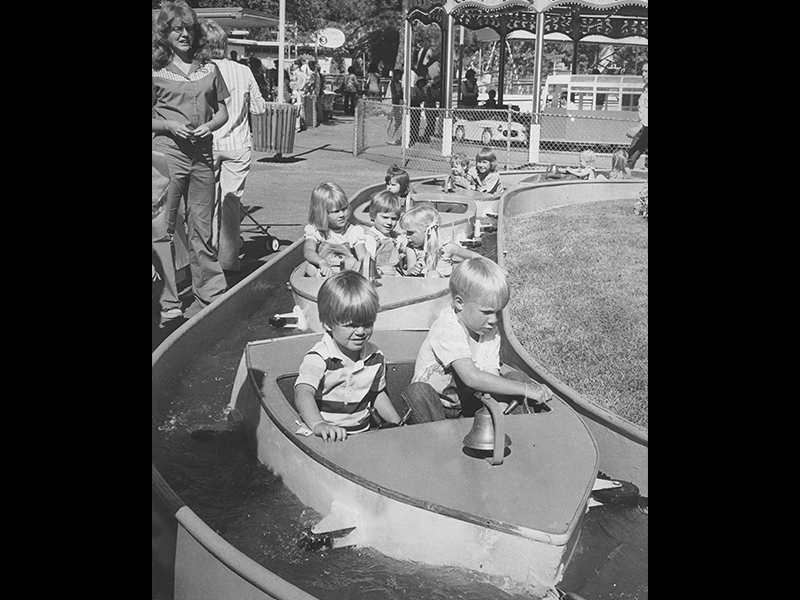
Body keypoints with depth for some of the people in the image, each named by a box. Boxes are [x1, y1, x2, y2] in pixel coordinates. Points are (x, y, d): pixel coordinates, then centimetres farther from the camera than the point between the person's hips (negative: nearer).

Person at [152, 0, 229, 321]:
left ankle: (210, 294, 17)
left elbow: (223, 112, 16)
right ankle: (168, 302, 2)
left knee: (202, 228, 8)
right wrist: (169, 126, -13)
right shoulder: (156, 70, 3)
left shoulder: (209, 68, 12)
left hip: (202, 153, 3)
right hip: (167, 152, -3)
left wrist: (209, 126, -3)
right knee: (164, 228, -3)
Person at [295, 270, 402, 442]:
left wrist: (398, 424, 9)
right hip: (326, 438, -5)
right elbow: (303, 394, -29)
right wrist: (318, 425, -46)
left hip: (362, 433, 5)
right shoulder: (318, 358, -14)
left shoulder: (375, 357, 4)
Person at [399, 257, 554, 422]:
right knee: (417, 393, -38)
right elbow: (472, 378, -40)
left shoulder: (491, 332, -4)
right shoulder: (446, 330, -29)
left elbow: (491, 376, -10)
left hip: (469, 405, 6)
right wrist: (525, 390, -40)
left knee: (517, 378, -9)